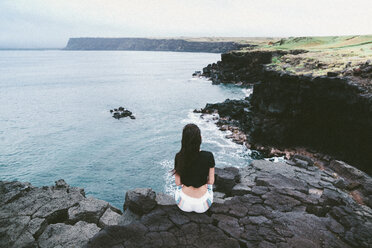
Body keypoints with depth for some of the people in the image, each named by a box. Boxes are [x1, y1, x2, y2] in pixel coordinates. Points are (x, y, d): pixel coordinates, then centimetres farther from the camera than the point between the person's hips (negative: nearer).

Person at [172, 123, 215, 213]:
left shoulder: (179, 157, -16)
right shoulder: (208, 156, -19)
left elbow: (178, 183, -6)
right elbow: (211, 181, -7)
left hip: (183, 204, 1)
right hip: (203, 206, 0)